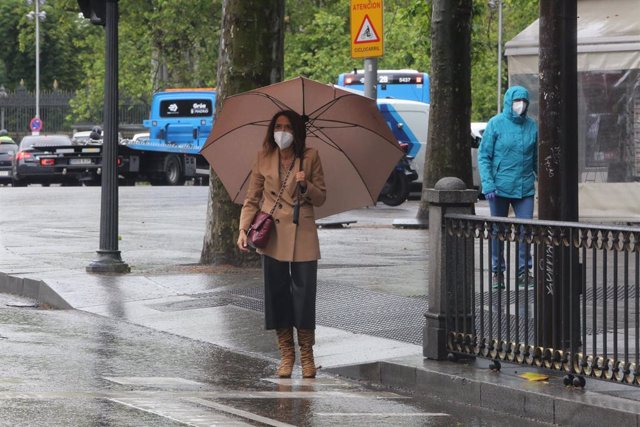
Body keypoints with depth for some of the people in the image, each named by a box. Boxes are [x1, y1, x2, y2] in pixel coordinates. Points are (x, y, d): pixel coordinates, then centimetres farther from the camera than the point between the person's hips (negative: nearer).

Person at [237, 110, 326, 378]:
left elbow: (321, 198, 6)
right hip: (272, 234, 2)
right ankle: (286, 354, 15)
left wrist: (306, 185, -15)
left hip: (302, 235, -2)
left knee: (304, 294, -3)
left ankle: (306, 355, 10)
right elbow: (252, 199, 8)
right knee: (277, 294, 4)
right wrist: (243, 229, -4)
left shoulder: (310, 157, 1)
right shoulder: (264, 158, 5)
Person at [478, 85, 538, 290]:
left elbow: (536, 158, 15)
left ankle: (524, 272, 8)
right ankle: (497, 272, 15)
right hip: (499, 188, -2)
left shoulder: (532, 126, 5)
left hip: (525, 188, 2)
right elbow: (483, 156, -5)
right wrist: (487, 183, -15)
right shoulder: (496, 124, -5)